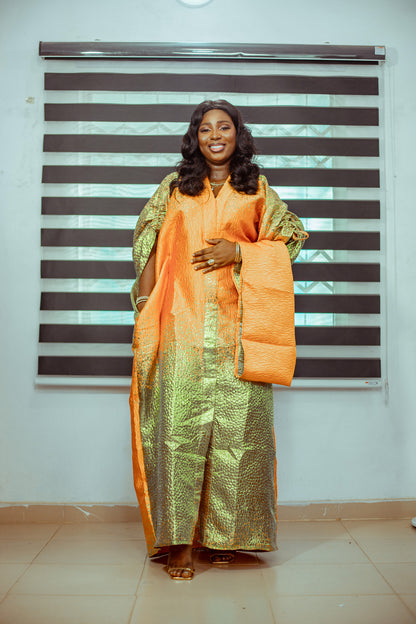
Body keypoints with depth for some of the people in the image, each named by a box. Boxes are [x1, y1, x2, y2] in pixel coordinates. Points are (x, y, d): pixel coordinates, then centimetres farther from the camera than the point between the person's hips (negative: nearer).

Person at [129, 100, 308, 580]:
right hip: (183, 320, 0)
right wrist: (146, 299, 2)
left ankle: (225, 533, 12)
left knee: (236, 423, -3)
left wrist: (240, 251, -4)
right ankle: (178, 540, 1)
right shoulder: (174, 187, 17)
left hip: (236, 323, 0)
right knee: (178, 422, -6)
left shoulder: (258, 190, 15)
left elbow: (291, 235, 12)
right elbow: (148, 239, 14)